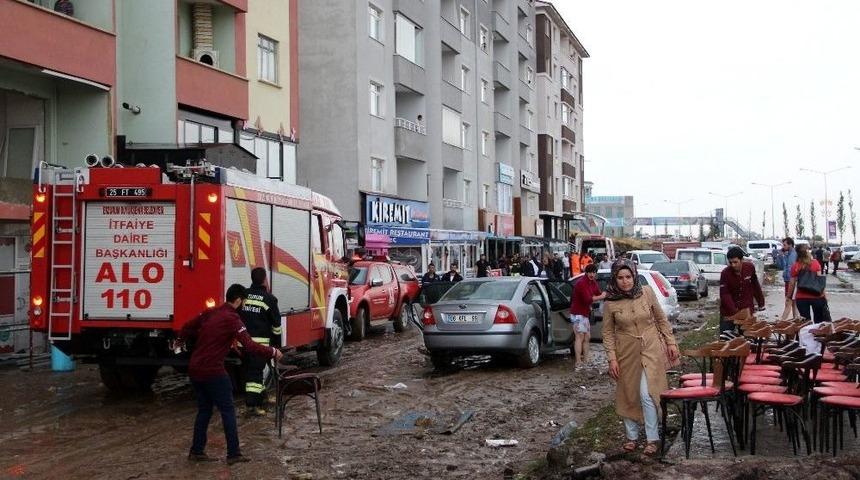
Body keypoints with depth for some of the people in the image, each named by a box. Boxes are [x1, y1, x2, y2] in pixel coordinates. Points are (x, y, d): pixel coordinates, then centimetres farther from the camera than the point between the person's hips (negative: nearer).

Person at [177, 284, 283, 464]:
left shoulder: (210, 312, 8)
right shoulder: (232, 319, -14)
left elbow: (188, 326, 21)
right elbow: (250, 346, -21)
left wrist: (180, 340, 42)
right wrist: (273, 352, -11)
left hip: (194, 369, 8)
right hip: (213, 372, -8)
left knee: (204, 410, 18)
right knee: (228, 411, 2)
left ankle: (196, 451, 22)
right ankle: (233, 454, 3)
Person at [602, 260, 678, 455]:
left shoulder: (646, 292, -6)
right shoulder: (610, 303, -8)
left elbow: (661, 319, 5)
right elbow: (608, 332, -1)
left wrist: (670, 342, 5)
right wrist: (612, 358, -7)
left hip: (651, 349, -1)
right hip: (626, 353, 1)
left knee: (647, 394, -9)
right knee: (628, 395, 10)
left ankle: (652, 439, 3)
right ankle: (632, 436, 26)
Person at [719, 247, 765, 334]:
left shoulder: (750, 268, -6)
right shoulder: (725, 273, -15)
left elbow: (755, 286, 8)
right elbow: (724, 295, -16)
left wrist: (761, 302, 12)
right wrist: (734, 312, -25)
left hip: (746, 310, 2)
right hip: (729, 312, -2)